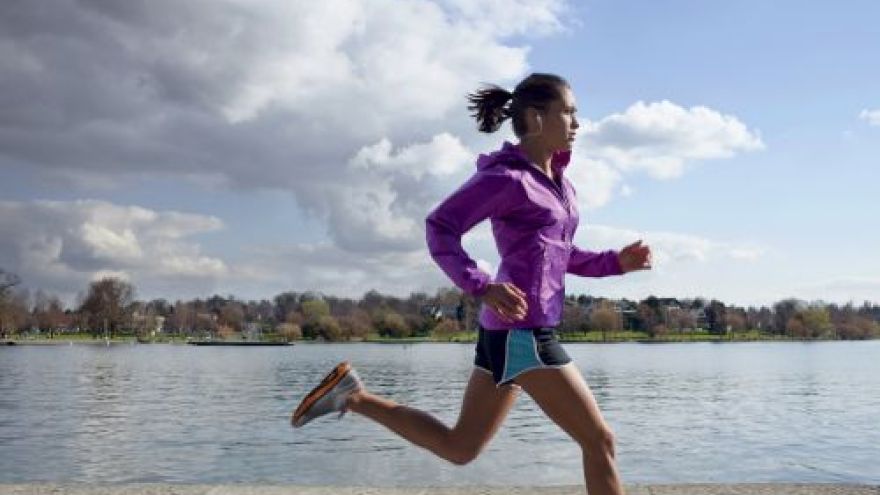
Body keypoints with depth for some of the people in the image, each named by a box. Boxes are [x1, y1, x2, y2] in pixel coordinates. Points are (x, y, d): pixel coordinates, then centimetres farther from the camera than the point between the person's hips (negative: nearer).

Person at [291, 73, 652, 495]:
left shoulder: (553, 178, 16)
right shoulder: (506, 177, -10)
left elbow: (561, 255, 23)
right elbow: (440, 227, -14)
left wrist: (617, 262, 10)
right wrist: (482, 287, -25)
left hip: (511, 331, 9)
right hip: (521, 332, -9)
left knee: (459, 448, 14)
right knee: (600, 440, -1)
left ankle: (353, 395, 13)